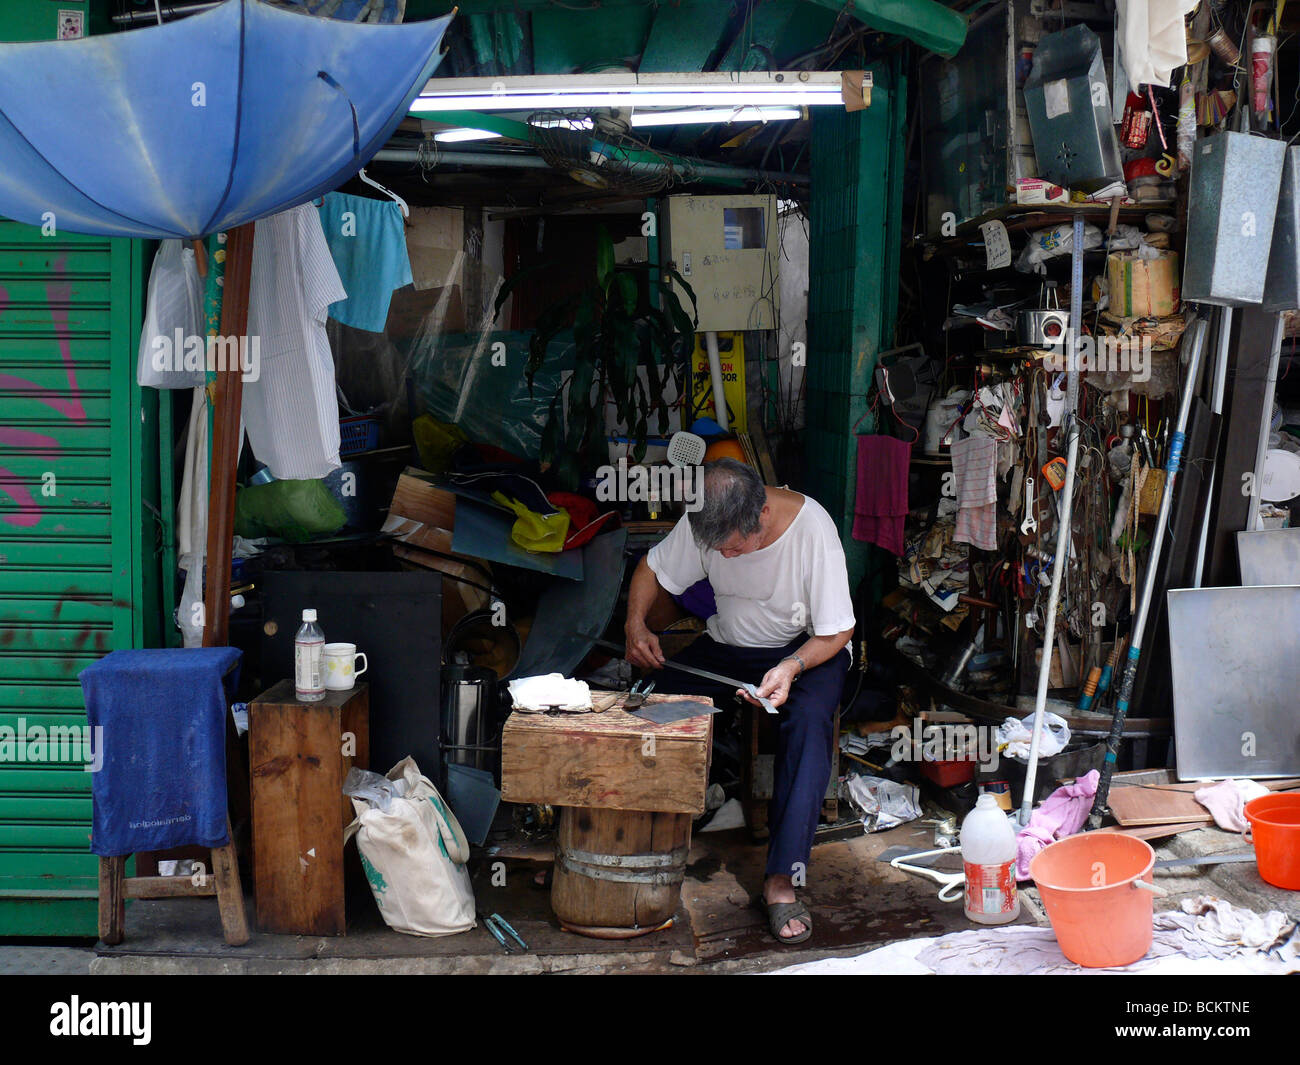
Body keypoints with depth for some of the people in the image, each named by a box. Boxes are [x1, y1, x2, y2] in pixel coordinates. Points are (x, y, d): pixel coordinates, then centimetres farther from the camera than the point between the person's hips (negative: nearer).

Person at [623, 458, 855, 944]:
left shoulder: (813, 529, -26)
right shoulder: (703, 523, -15)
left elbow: (836, 632, -18)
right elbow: (653, 569, 4)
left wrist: (791, 667, -36)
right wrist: (636, 624, -13)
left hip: (809, 647, -4)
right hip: (729, 643, 4)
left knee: (809, 719, -34)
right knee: (656, 700, -21)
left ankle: (780, 879, -33)